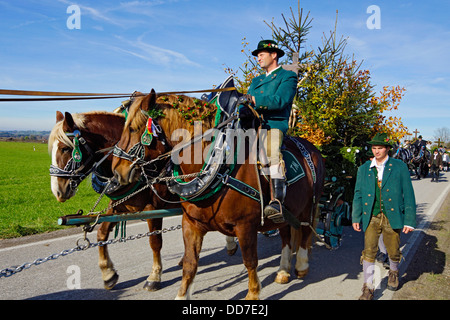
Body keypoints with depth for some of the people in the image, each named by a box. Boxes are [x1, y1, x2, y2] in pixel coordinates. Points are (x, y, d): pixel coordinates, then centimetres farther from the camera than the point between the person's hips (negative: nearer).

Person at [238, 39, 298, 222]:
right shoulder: (256, 81, 32)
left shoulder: (288, 77, 10)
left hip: (274, 125, -7)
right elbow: (246, 103, 20)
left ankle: (277, 202, -44)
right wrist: (244, 111, -4)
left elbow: (280, 101, -8)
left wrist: (254, 101, -13)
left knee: (273, 154, -33)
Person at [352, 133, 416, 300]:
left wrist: (409, 220, -5)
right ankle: (368, 289, 5)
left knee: (393, 252, 13)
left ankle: (393, 272, 45)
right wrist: (356, 217, 5)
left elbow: (408, 195, -1)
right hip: (371, 217, 1)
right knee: (369, 252, -6)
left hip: (392, 217, -1)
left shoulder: (400, 167, 0)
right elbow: (358, 194, 10)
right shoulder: (363, 169, 7)